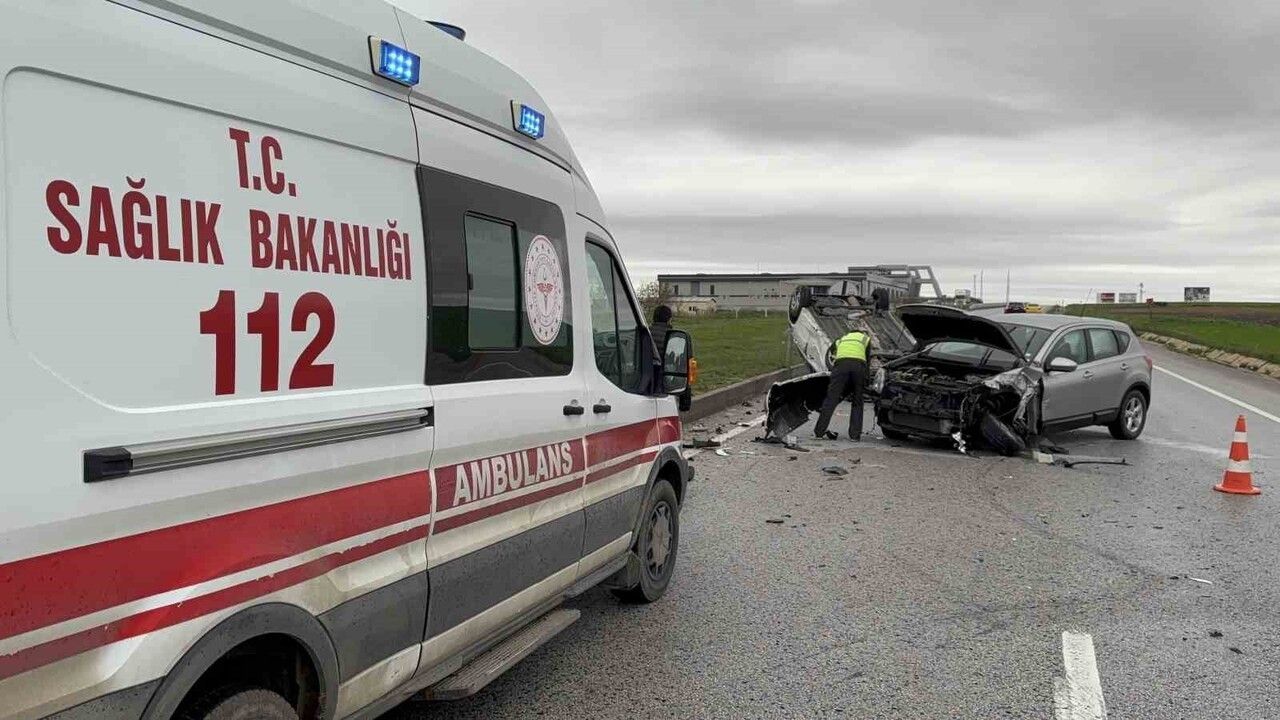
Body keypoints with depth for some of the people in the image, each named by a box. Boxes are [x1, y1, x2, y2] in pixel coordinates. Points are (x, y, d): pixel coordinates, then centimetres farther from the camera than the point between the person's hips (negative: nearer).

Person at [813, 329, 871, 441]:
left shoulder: (841, 340, 38)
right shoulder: (865, 339, 33)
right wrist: (865, 383, 32)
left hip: (841, 363, 1)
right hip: (859, 364, -1)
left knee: (831, 399, -1)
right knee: (857, 402, 11)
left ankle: (819, 432, -3)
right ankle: (855, 435, 8)